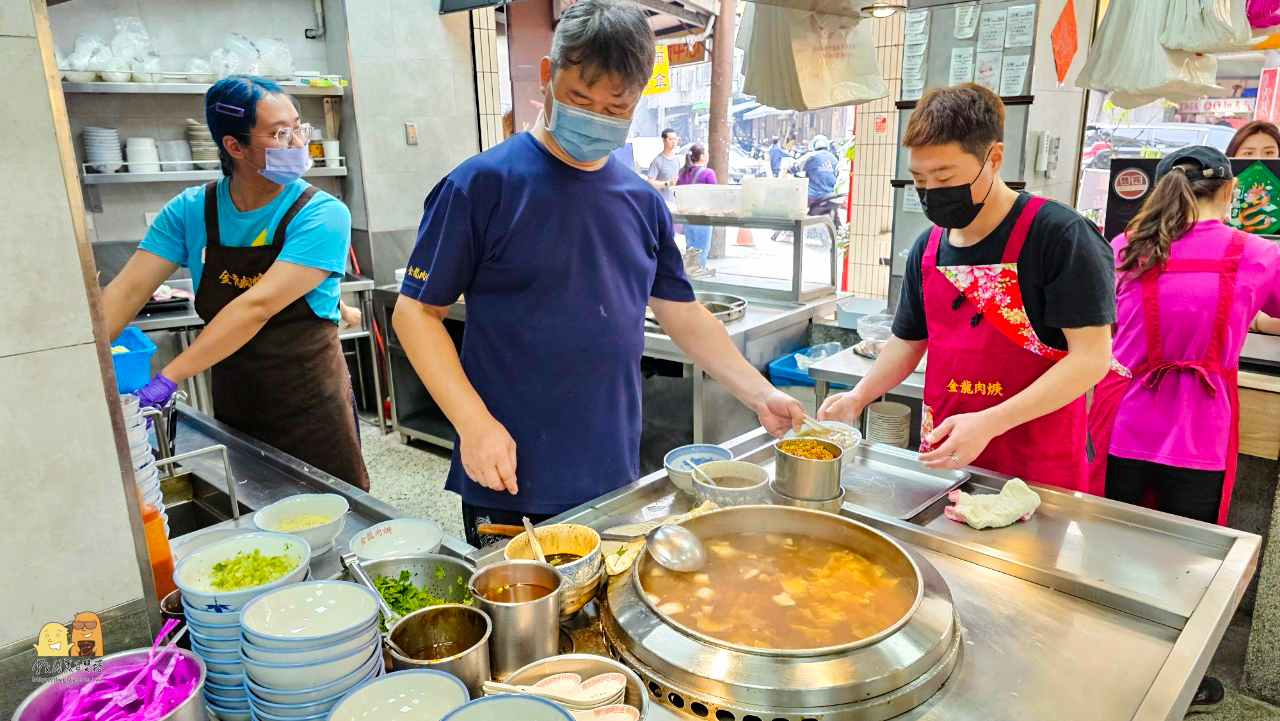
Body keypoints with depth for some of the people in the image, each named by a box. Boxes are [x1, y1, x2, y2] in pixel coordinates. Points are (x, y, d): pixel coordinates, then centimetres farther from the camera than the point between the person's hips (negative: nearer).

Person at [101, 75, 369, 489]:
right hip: (233, 413, 4)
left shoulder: (322, 215, -16)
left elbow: (258, 306, -23)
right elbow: (128, 291, -3)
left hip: (312, 413, -3)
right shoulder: (191, 211, -2)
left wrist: (168, 378, -26)